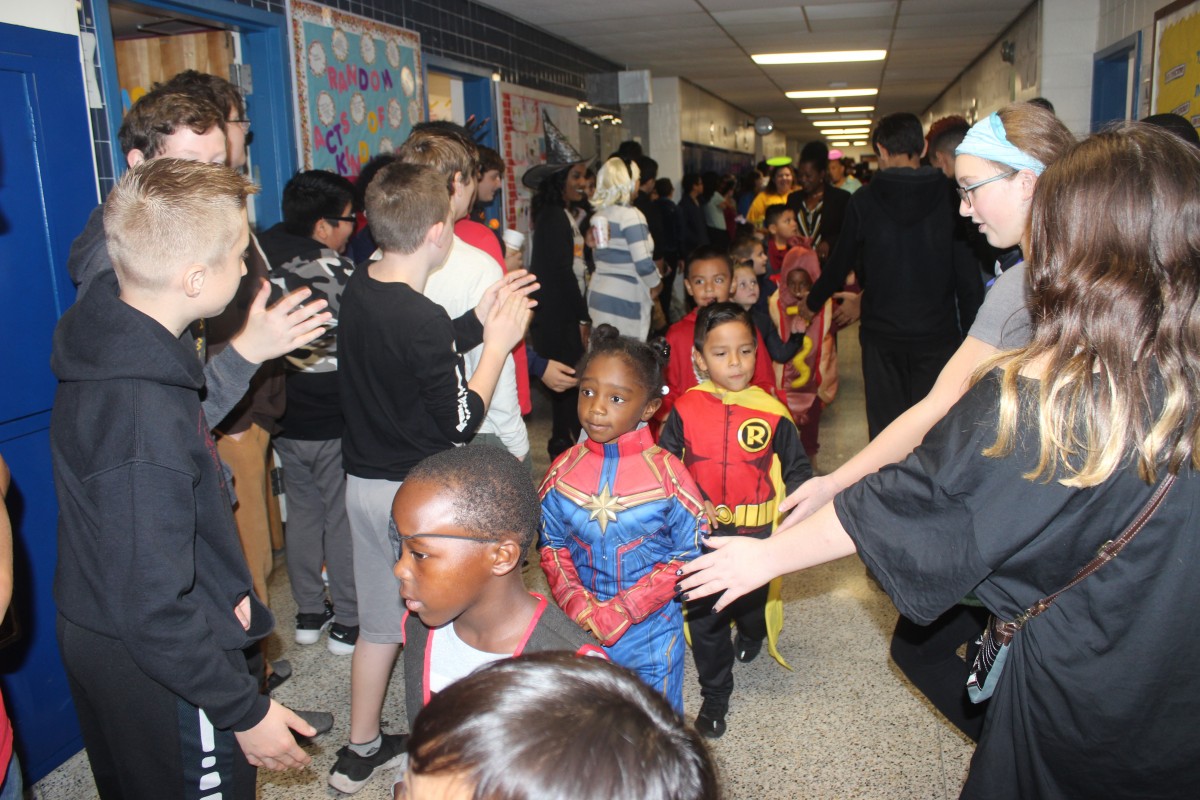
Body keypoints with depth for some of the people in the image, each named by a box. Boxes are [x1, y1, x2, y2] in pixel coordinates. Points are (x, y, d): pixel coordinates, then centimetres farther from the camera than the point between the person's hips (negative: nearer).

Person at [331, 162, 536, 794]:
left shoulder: (359, 288, 1)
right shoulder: (422, 319, -25)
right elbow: (461, 423, -18)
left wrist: (478, 321, 6)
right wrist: (497, 343, -10)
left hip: (364, 480, 8)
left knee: (379, 620, 22)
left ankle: (361, 749, 38)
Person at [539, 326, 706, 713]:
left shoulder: (667, 474, -15)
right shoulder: (563, 471, -6)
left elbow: (689, 555, -12)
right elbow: (551, 544, 2)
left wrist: (620, 613, -17)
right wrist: (580, 608, -13)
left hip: (650, 632, -2)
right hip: (580, 630, 3)